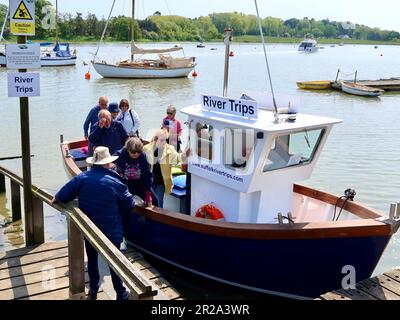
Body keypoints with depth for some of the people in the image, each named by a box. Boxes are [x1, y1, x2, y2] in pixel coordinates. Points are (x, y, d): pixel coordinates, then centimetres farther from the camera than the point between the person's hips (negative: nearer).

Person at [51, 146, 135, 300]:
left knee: (92, 259, 21)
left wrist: (56, 199, 15)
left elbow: (63, 195, -7)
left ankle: (93, 290, 34)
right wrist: (117, 211, 16)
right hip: (111, 231, -2)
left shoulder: (82, 178, -9)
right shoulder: (115, 182, -13)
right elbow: (129, 205, -5)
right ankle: (121, 294, 19)